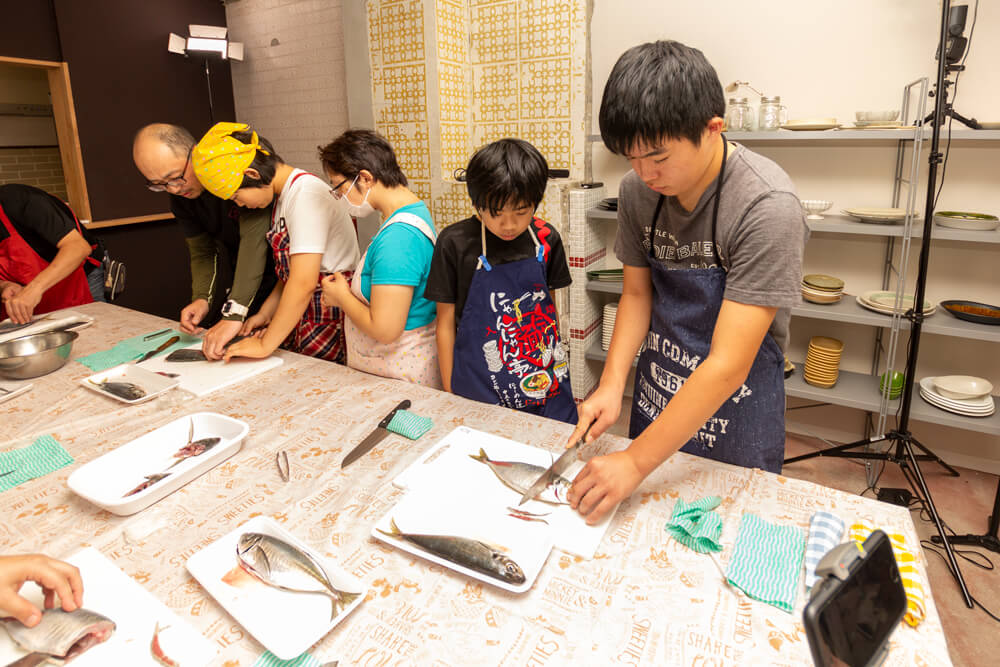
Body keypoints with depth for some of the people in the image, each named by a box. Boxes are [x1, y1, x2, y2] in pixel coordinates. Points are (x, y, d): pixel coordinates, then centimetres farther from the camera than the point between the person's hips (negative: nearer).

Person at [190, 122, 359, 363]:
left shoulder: (305, 195, -18)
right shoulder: (284, 194, 12)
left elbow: (304, 283, -24)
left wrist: (265, 345, -18)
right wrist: (265, 313, 13)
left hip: (331, 317, -9)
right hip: (301, 316, 9)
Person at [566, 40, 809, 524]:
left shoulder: (767, 208, -27)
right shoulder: (637, 190, -9)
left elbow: (728, 365, -29)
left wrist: (635, 462, -28)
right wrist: (612, 384, -12)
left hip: (734, 418, -4)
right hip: (656, 402, 5)